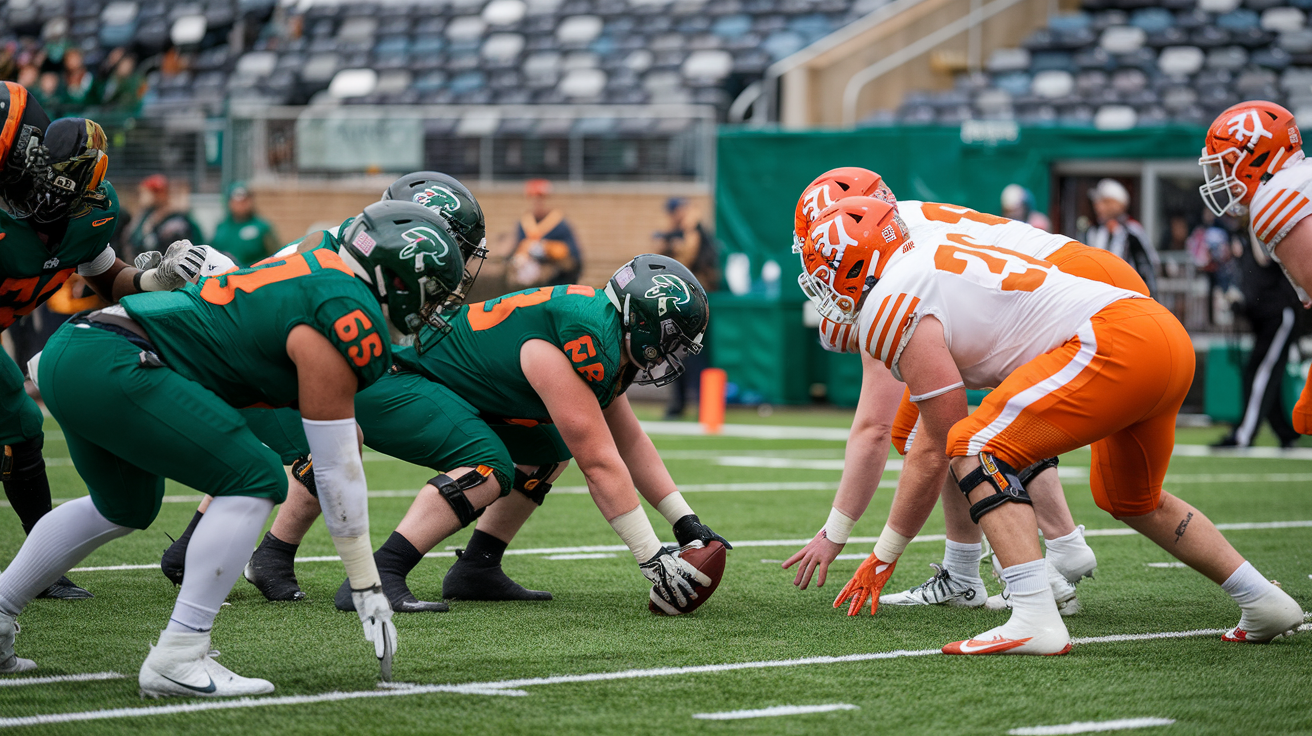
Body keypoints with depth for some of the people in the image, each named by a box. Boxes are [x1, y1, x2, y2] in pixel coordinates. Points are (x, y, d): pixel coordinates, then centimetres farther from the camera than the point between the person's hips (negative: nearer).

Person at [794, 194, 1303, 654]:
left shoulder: (890, 307, -5)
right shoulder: (930, 267, 24)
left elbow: (936, 450, -1)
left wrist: (884, 556, 8)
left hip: (1117, 343, -10)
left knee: (979, 449, -10)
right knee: (1131, 500, 30)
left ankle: (1036, 618, -22)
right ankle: (1265, 603, 35)